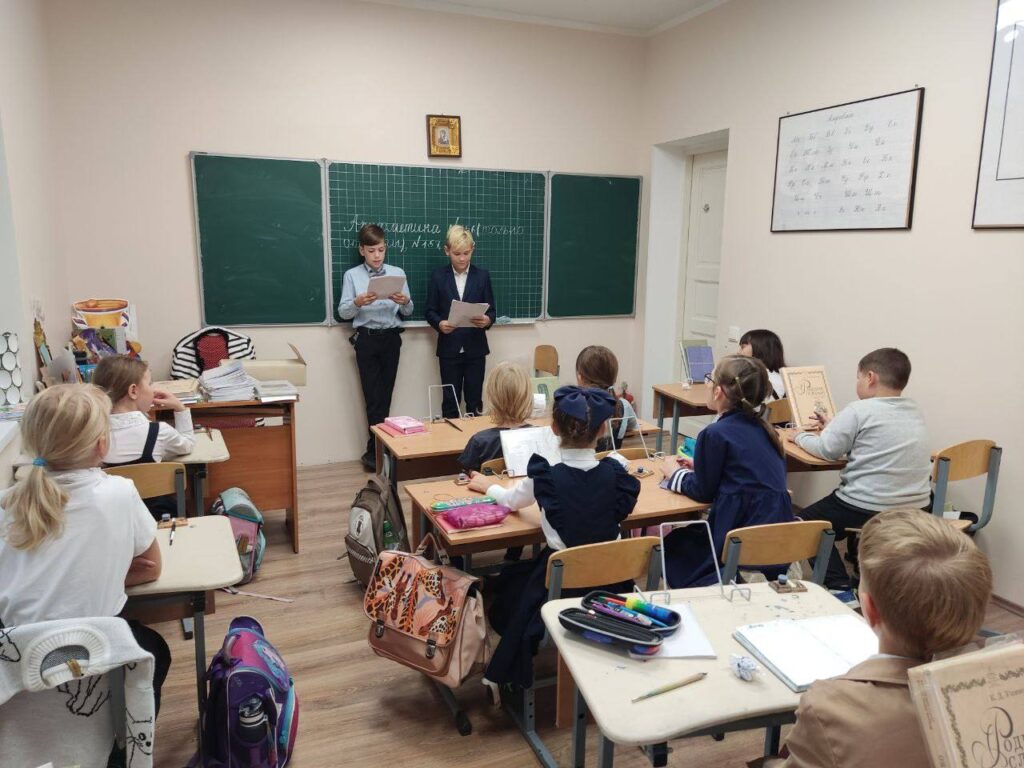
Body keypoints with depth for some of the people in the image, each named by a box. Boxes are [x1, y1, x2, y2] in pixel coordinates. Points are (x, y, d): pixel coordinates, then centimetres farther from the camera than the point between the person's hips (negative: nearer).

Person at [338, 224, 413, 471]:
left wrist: (405, 301, -16)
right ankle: (377, 449, 5)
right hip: (366, 339, -2)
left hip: (391, 338, 2)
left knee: (385, 394, 7)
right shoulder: (352, 275, 1)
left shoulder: (397, 273, 6)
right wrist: (358, 302, -22)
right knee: (373, 396, -3)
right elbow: (343, 312, -2)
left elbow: (408, 312, 6)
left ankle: (376, 450, 17)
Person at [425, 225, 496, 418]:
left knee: (474, 400, 6)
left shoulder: (482, 276, 4)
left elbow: (491, 311, 3)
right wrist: (439, 323, -19)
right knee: (450, 401, 7)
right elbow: (430, 311, 2)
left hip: (475, 348, 1)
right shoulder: (438, 276, 3)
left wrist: (487, 320, -20)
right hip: (449, 349, 0)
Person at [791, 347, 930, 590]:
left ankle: (839, 586, 6)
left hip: (870, 509, -7)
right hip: (915, 507, 8)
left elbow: (827, 450, -11)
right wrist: (834, 428, 24)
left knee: (808, 522, 16)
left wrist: (800, 437, 7)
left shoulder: (860, 410, -14)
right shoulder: (914, 412, 8)